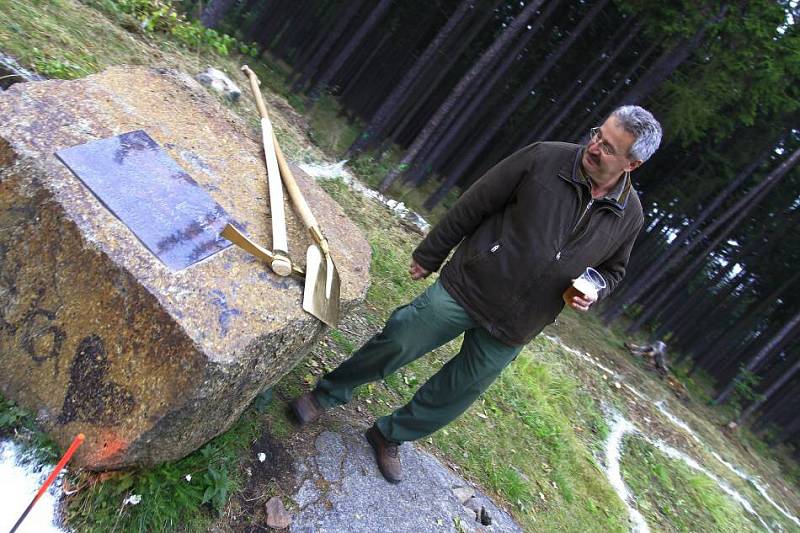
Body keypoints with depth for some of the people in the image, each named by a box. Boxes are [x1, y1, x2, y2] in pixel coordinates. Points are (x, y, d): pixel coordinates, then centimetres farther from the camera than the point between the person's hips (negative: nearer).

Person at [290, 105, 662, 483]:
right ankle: (328, 394, 27)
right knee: (396, 344, -2)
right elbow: (473, 206, -6)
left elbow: (612, 269, 17)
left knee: (459, 392, 13)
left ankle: (390, 437, 38)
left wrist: (593, 292, -7)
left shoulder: (630, 215, -2)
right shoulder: (545, 158, -12)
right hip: (464, 286, -3)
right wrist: (429, 256, 0)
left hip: (511, 329, 4)